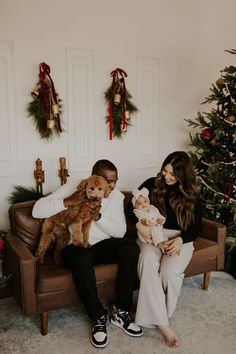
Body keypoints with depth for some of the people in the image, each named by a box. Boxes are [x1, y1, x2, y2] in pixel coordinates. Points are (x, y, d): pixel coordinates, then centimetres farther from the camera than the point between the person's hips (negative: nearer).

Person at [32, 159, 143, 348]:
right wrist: (69, 201, -27)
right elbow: (37, 210, -15)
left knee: (131, 247, -25)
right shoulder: (71, 189, -8)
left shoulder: (117, 195, 0)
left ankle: (121, 311, -11)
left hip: (103, 244, 3)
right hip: (75, 246, -3)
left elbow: (120, 232, -7)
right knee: (81, 258, -38)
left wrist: (97, 214, -22)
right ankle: (99, 317, -17)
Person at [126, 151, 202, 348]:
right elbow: (131, 212, -1)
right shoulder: (151, 185, 1)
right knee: (147, 261, -35)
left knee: (169, 271, -31)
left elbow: (196, 228, 5)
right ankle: (163, 324, -31)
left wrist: (180, 240, -18)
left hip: (179, 238, 1)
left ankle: (158, 315, -4)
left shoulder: (192, 195, 5)